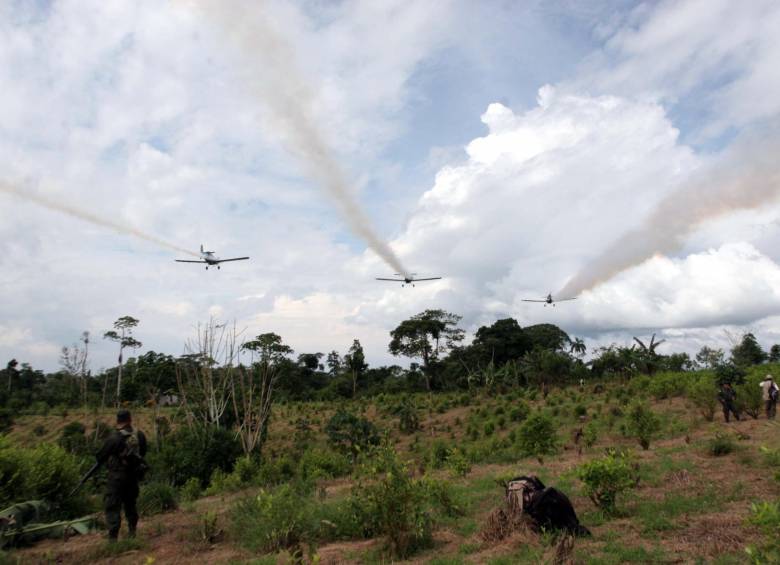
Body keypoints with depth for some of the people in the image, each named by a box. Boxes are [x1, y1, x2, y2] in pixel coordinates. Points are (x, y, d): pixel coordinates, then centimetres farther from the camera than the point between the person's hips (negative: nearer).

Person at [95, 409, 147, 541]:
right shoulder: (140, 435, -5)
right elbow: (142, 453, 8)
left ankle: (113, 537, 0)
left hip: (117, 476, -5)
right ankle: (132, 531, 30)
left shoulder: (114, 438, -19)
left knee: (113, 506, 2)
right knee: (130, 503, 21)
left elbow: (101, 456, -8)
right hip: (133, 475, 5)